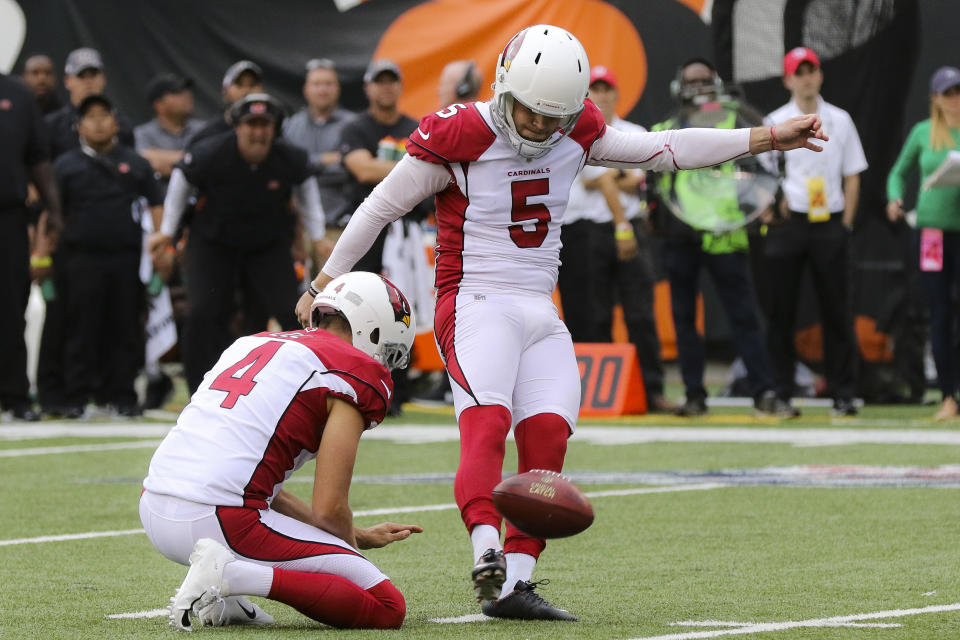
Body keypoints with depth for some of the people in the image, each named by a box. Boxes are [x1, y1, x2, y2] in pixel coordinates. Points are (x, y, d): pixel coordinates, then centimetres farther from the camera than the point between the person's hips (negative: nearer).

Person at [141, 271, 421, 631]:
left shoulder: (253, 344, 25)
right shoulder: (357, 372, 0)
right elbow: (329, 509, -6)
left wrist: (359, 536, 34)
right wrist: (353, 546, 18)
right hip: (222, 519, -8)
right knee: (387, 609, -3)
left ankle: (219, 599, 15)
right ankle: (233, 575, -16)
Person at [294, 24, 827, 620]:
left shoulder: (578, 132, 5)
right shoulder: (461, 135, -10)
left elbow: (661, 149, 10)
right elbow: (382, 206, -2)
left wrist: (768, 138, 7)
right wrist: (324, 287, 3)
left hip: (541, 313, 6)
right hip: (477, 303, -6)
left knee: (548, 436, -8)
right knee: (487, 422, -26)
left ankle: (515, 582, -7)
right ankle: (487, 556, -46)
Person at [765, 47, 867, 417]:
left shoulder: (840, 120, 9)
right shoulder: (774, 123, 6)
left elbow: (852, 176, 11)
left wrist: (845, 224, 3)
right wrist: (774, 210, -8)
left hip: (830, 223, 1)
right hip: (788, 222, -1)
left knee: (836, 309, -1)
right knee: (781, 310, 0)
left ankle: (843, 395, 2)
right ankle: (780, 393, 5)